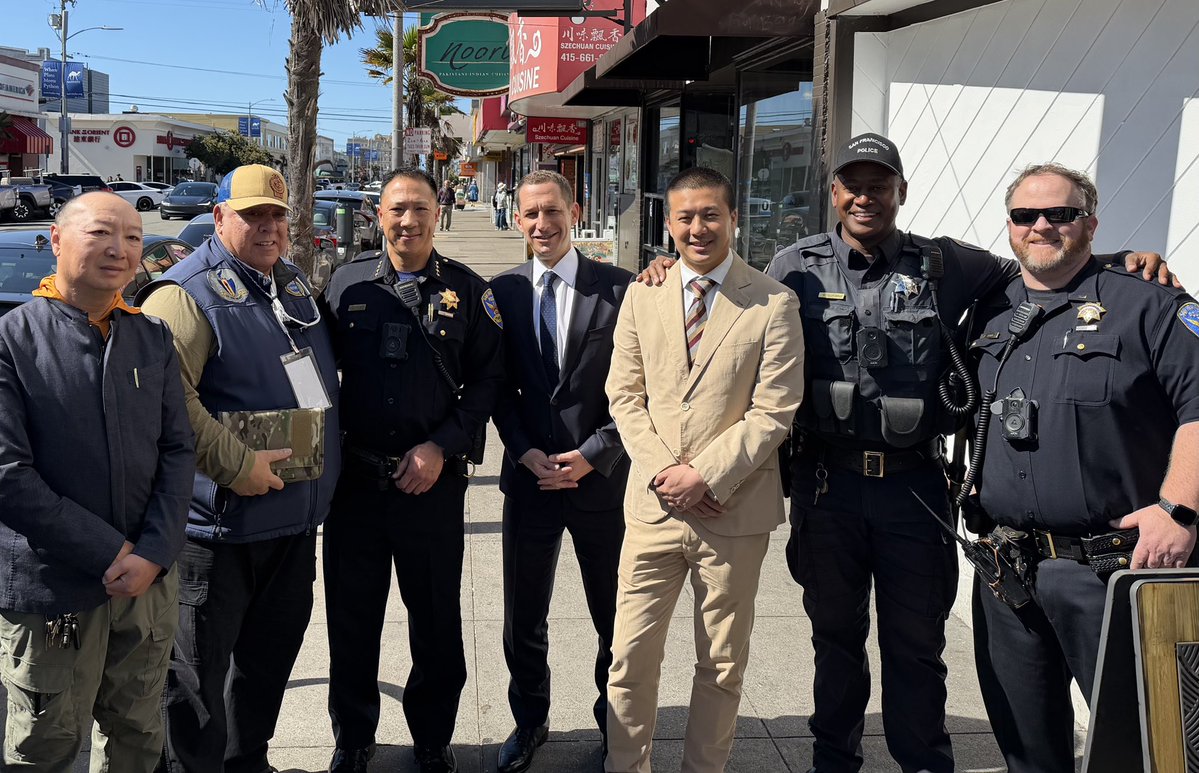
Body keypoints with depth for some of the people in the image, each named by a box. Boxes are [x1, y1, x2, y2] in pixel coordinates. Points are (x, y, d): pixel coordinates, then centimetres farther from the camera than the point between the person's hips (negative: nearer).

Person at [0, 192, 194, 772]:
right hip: (53, 592, -4)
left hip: (151, 584, 4)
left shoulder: (152, 338, 8)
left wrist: (154, 554, -9)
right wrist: (111, 554, -15)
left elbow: (178, 451, 5)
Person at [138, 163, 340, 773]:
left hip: (294, 516, 8)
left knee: (272, 652, 20)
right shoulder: (189, 292, -13)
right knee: (198, 664, 5)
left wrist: (324, 472, 17)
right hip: (219, 523, -8)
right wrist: (236, 464, -25)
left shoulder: (294, 285, 13)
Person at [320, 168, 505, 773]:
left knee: (437, 620, 9)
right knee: (351, 620, 11)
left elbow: (489, 378, 0)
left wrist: (442, 448, -9)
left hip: (434, 481, -1)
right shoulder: (347, 283, 4)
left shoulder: (467, 290, 0)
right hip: (354, 479, 1)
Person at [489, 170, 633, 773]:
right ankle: (529, 721, 33)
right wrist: (526, 454, -8)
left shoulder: (619, 288, -5)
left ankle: (614, 721, 33)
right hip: (529, 476, 2)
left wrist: (591, 457, -13)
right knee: (523, 617, 13)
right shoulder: (503, 291, 4)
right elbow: (500, 387, 5)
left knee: (615, 619, 12)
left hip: (601, 476, -2)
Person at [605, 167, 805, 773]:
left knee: (722, 665, 11)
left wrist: (703, 475, -15)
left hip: (735, 511, -2)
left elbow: (772, 412, -9)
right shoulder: (641, 296, 7)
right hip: (654, 504, 2)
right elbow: (624, 395, 5)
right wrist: (662, 470, -8)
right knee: (631, 656, 5)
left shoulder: (774, 304, -5)